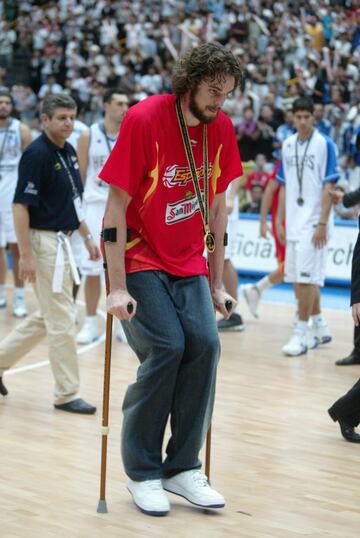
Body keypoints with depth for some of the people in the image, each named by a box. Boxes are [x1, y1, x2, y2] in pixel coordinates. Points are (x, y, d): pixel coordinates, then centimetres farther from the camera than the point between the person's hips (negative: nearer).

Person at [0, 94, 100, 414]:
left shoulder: (69, 152, 10)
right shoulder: (37, 154, -17)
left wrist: (87, 237, 19)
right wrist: (26, 255, -22)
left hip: (61, 241, 9)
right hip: (43, 241, -9)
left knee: (48, 317, 17)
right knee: (62, 320, -4)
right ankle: (67, 394, 5)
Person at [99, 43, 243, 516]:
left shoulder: (221, 129, 0)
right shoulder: (144, 120, -16)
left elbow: (217, 207, 9)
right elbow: (117, 205, -15)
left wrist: (216, 283, 8)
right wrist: (118, 287, -18)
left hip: (188, 264, 5)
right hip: (139, 259, -5)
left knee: (204, 345, -12)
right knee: (165, 349, -17)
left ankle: (182, 467, 1)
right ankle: (142, 472, -2)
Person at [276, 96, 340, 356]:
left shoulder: (325, 144, -7)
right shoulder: (288, 145, 10)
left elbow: (329, 186, -10)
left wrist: (322, 224, -15)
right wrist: (280, 222, 11)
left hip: (314, 223, -6)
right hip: (294, 223, 6)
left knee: (307, 277, -9)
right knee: (300, 278, 11)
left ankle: (302, 334, -5)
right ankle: (320, 327, 24)